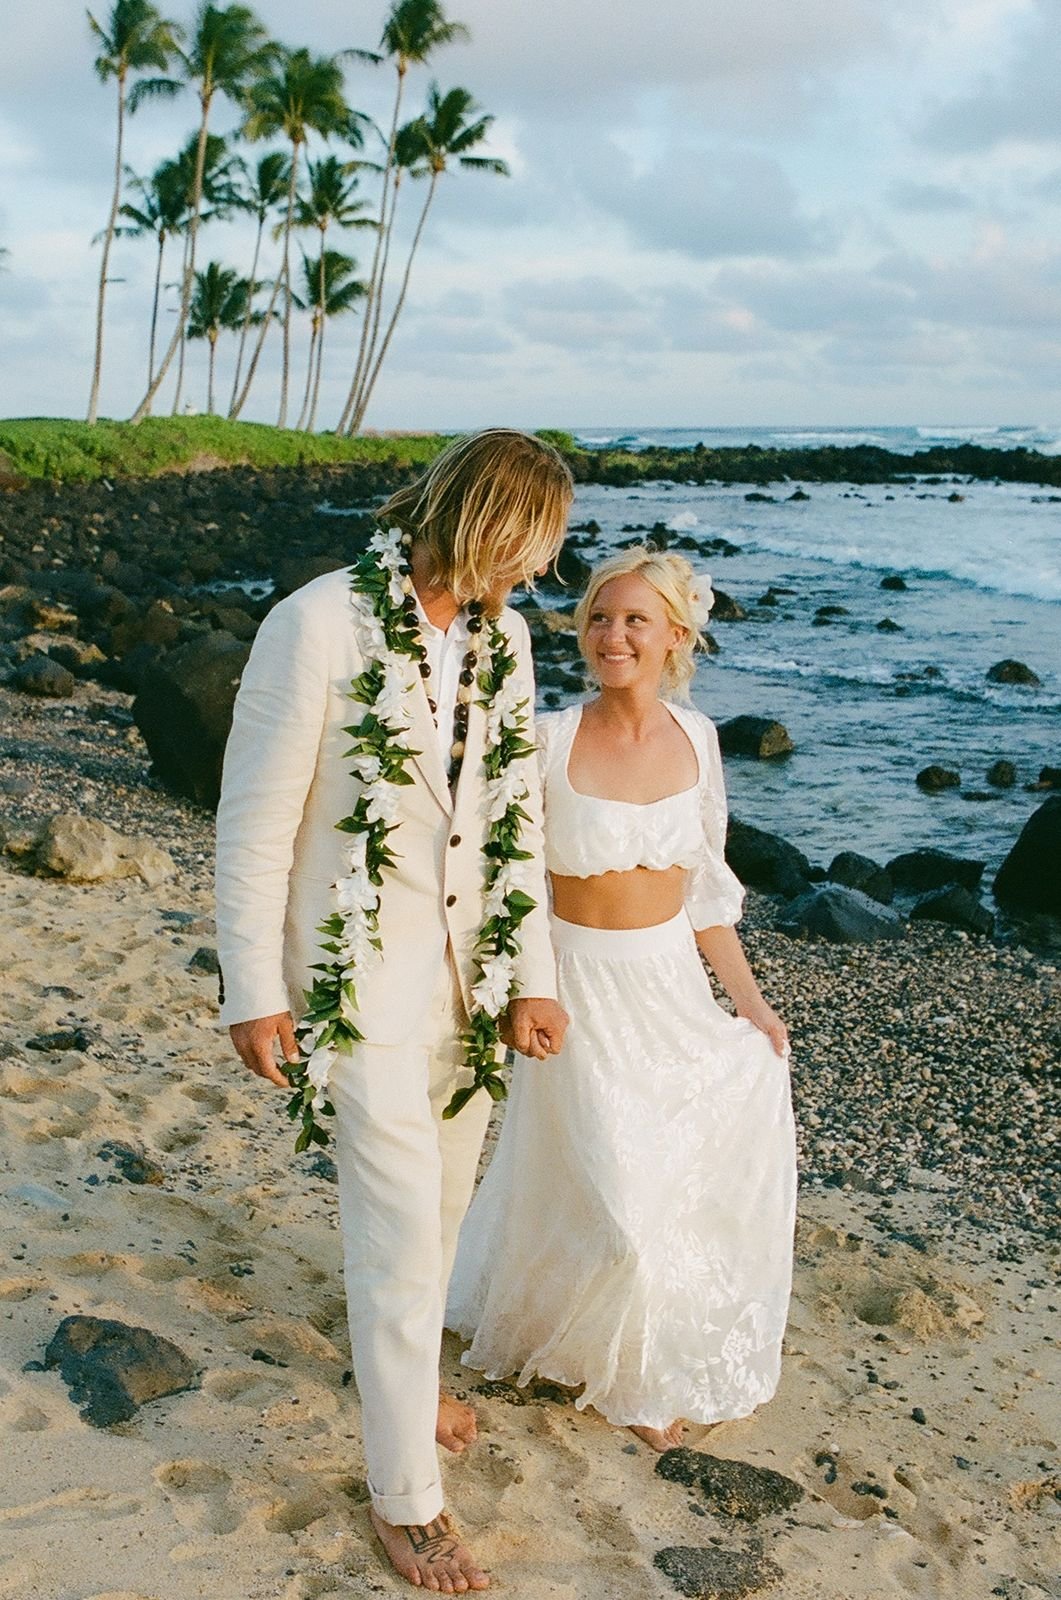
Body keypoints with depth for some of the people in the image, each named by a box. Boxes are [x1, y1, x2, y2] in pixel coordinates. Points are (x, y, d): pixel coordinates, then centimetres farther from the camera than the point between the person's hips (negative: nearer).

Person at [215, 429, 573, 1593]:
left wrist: (531, 974, 1)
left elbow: (516, 808, 4)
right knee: (400, 1228, -1)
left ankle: (402, 1374, 48)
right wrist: (254, 994, -12)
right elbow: (254, 820, -14)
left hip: (468, 971, 6)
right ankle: (404, 1497, 18)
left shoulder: (500, 635, 1)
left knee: (441, 1201, 21)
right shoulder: (319, 628, -19)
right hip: (361, 975, -6)